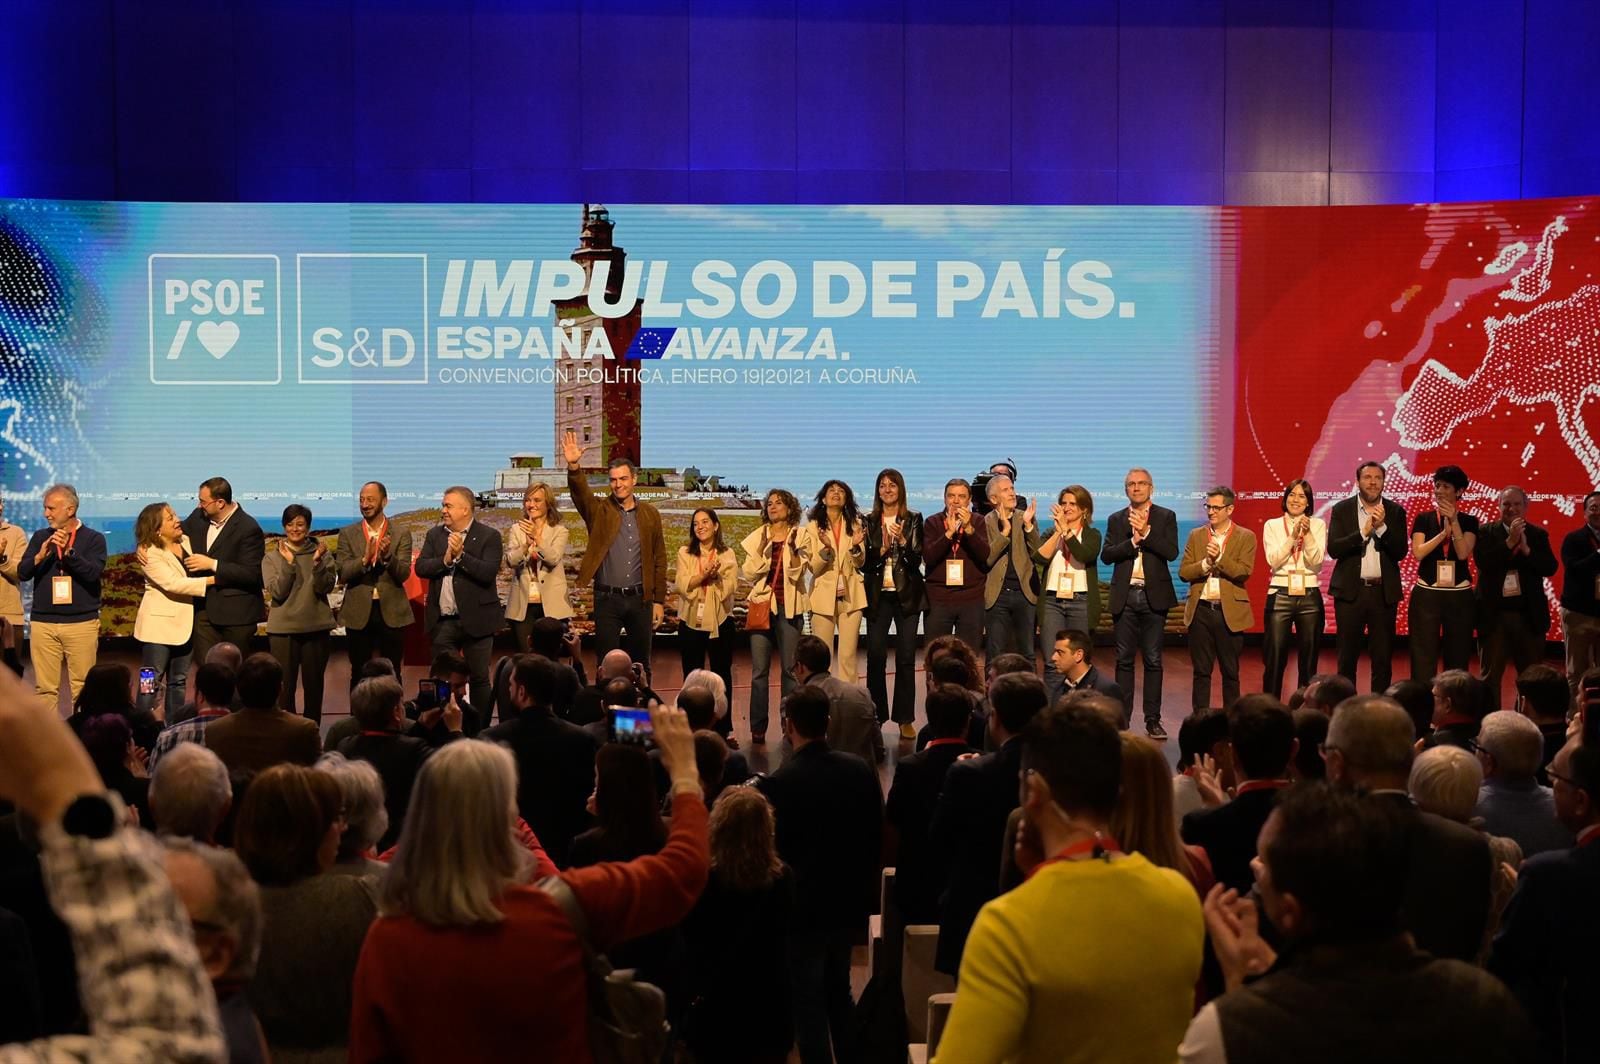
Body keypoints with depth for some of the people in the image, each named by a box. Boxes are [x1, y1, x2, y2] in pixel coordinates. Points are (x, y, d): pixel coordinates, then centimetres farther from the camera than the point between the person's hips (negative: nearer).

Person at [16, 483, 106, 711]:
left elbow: (93, 573, -10)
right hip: (43, 623, 3)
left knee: (82, 688, -3)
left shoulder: (93, 539, 4)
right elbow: (22, 573, 4)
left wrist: (68, 552, -20)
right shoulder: (40, 538, 12)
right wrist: (40, 556, -14)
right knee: (45, 688, 1)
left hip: (82, 623, -2)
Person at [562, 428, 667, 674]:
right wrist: (573, 466, -39)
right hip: (607, 599, -1)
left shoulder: (650, 514, 6)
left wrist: (659, 601, 4)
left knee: (641, 664, 10)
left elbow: (659, 560, 7)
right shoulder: (599, 512, 2)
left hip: (640, 599, 1)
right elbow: (580, 493, -19)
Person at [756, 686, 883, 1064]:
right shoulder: (862, 770, -8)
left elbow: (773, 850, -15)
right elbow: (877, 837, 1)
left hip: (802, 906, -5)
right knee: (839, 990, 23)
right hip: (849, 900, 5)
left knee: (809, 1000, 9)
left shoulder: (778, 784, -23)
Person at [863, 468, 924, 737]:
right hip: (878, 595, 1)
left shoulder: (913, 520, 5)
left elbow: (917, 560, -2)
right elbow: (864, 563, 3)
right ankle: (876, 717, 6)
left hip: (906, 595, -1)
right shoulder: (869, 522, 8)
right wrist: (883, 548, -13)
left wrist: (902, 540, -17)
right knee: (875, 657, -2)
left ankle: (905, 719, 3)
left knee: (906, 659, -1)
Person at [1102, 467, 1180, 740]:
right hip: (1125, 596, 2)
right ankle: (1122, 718, 7)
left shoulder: (1166, 517, 6)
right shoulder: (1116, 519, 11)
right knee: (1124, 660, 3)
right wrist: (1133, 540, -13)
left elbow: (1172, 553, -8)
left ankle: (1153, 720, 4)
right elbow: (1106, 555, -1)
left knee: (1153, 660, 1)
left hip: (1154, 596, -1)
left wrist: (1146, 532, -14)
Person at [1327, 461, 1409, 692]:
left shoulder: (1395, 512, 5)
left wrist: (1382, 527, -16)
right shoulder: (1341, 509, 2)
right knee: (1347, 657, 3)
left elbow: (1400, 552, -2)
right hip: (1351, 590, -1)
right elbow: (1333, 548, -7)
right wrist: (1364, 531, -17)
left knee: (1383, 657, 4)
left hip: (1384, 592, 1)